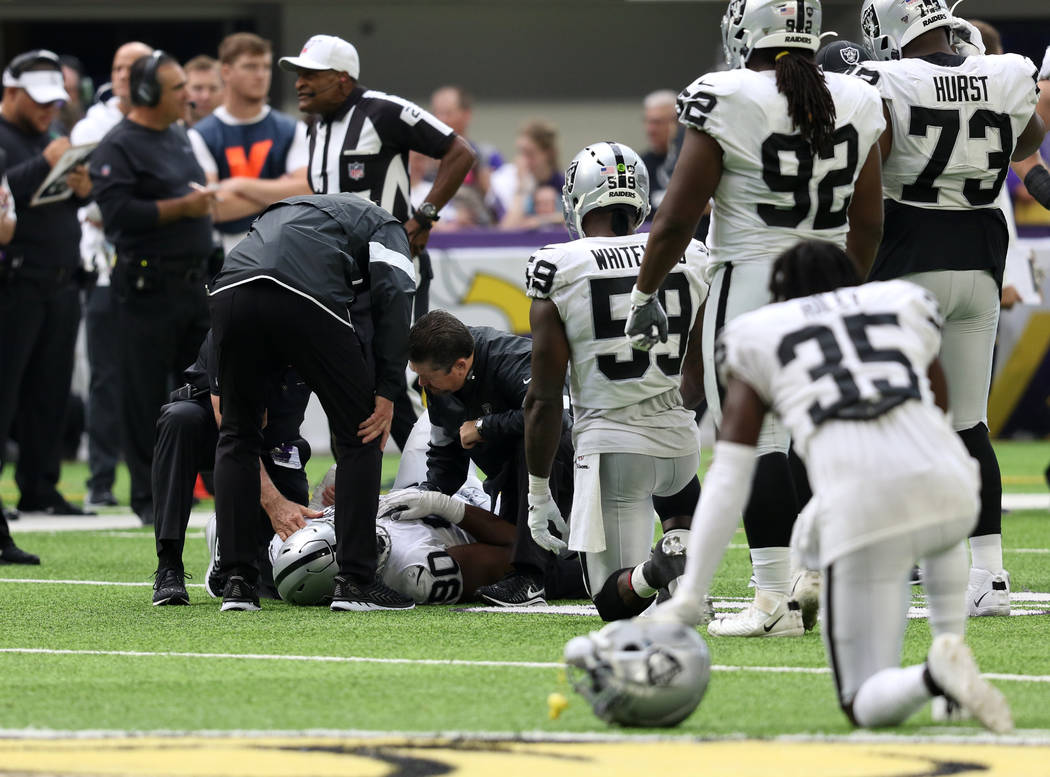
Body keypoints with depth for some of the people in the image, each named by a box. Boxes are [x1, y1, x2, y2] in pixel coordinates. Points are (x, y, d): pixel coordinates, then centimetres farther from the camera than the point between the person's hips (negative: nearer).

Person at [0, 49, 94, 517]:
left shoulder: (49, 140, 20)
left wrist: (83, 190, 2)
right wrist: (45, 165, -24)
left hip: (61, 282, 8)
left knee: (49, 394, 8)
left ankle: (40, 488, 13)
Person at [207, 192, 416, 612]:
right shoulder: (382, 225, 30)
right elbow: (393, 293, 4)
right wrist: (388, 390, 2)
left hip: (231, 288, 4)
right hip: (307, 295, -4)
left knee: (237, 436, 23)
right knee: (360, 436, 13)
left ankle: (237, 581, 17)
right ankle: (354, 581, 10)